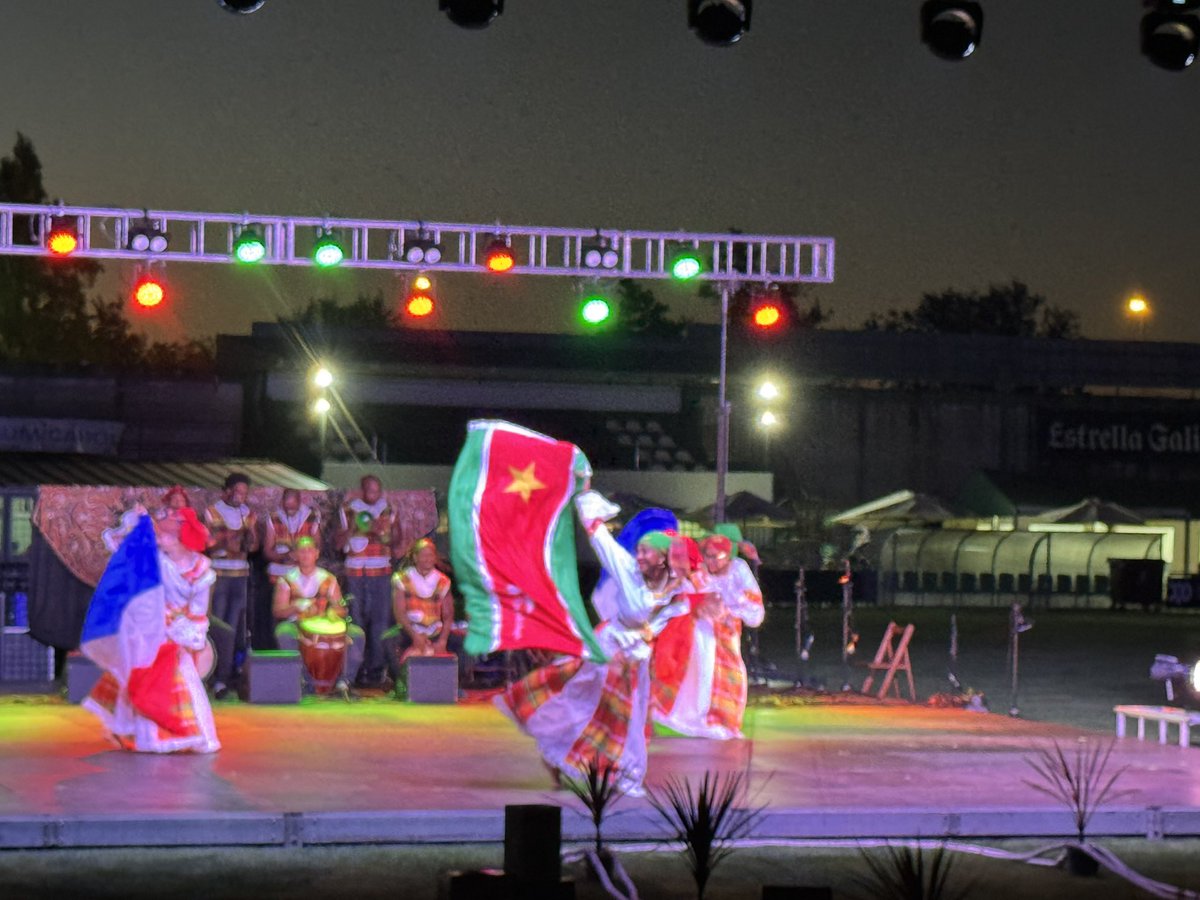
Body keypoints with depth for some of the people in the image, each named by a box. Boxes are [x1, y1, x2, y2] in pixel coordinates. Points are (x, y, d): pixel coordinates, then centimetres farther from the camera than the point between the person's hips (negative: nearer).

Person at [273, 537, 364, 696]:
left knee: (356, 634, -22)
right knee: (283, 632, -37)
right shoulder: (287, 579, 2)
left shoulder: (327, 579, 7)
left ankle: (341, 678, -10)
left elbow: (341, 608, 6)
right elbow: (277, 611, -5)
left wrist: (333, 612, -19)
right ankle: (302, 677, -25)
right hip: (297, 625, -2)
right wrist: (296, 607, -25)